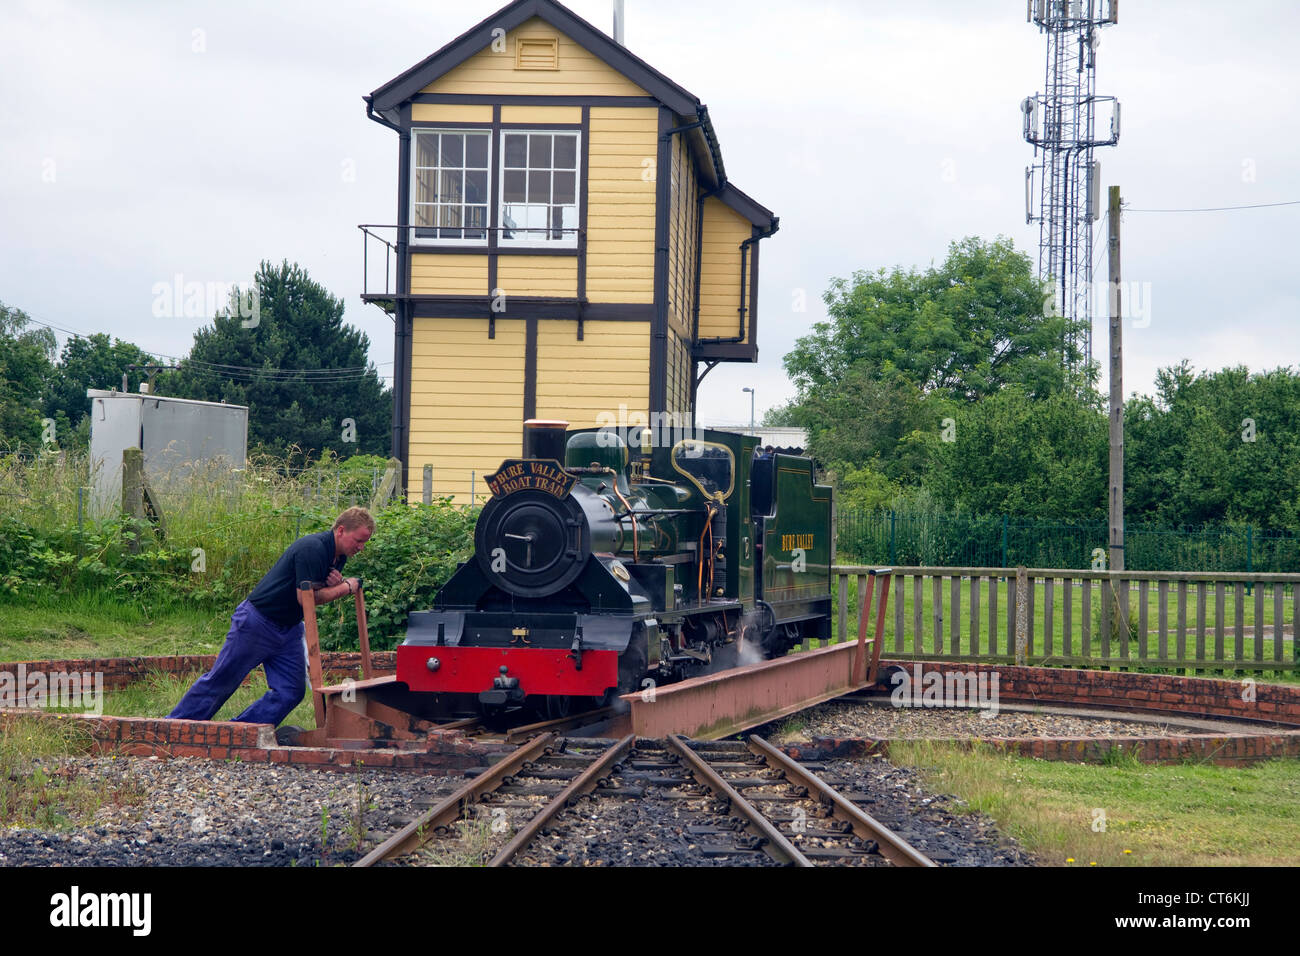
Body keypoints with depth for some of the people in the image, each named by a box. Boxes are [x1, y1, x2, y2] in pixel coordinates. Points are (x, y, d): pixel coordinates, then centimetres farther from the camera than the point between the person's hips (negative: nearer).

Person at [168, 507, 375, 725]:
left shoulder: (339, 556, 3)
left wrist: (336, 584, -8)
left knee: (291, 691, -1)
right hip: (257, 622, -9)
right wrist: (345, 587, -18)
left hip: (289, 629, 9)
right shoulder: (311, 548, -26)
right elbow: (305, 597, -28)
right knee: (220, 682, 1)